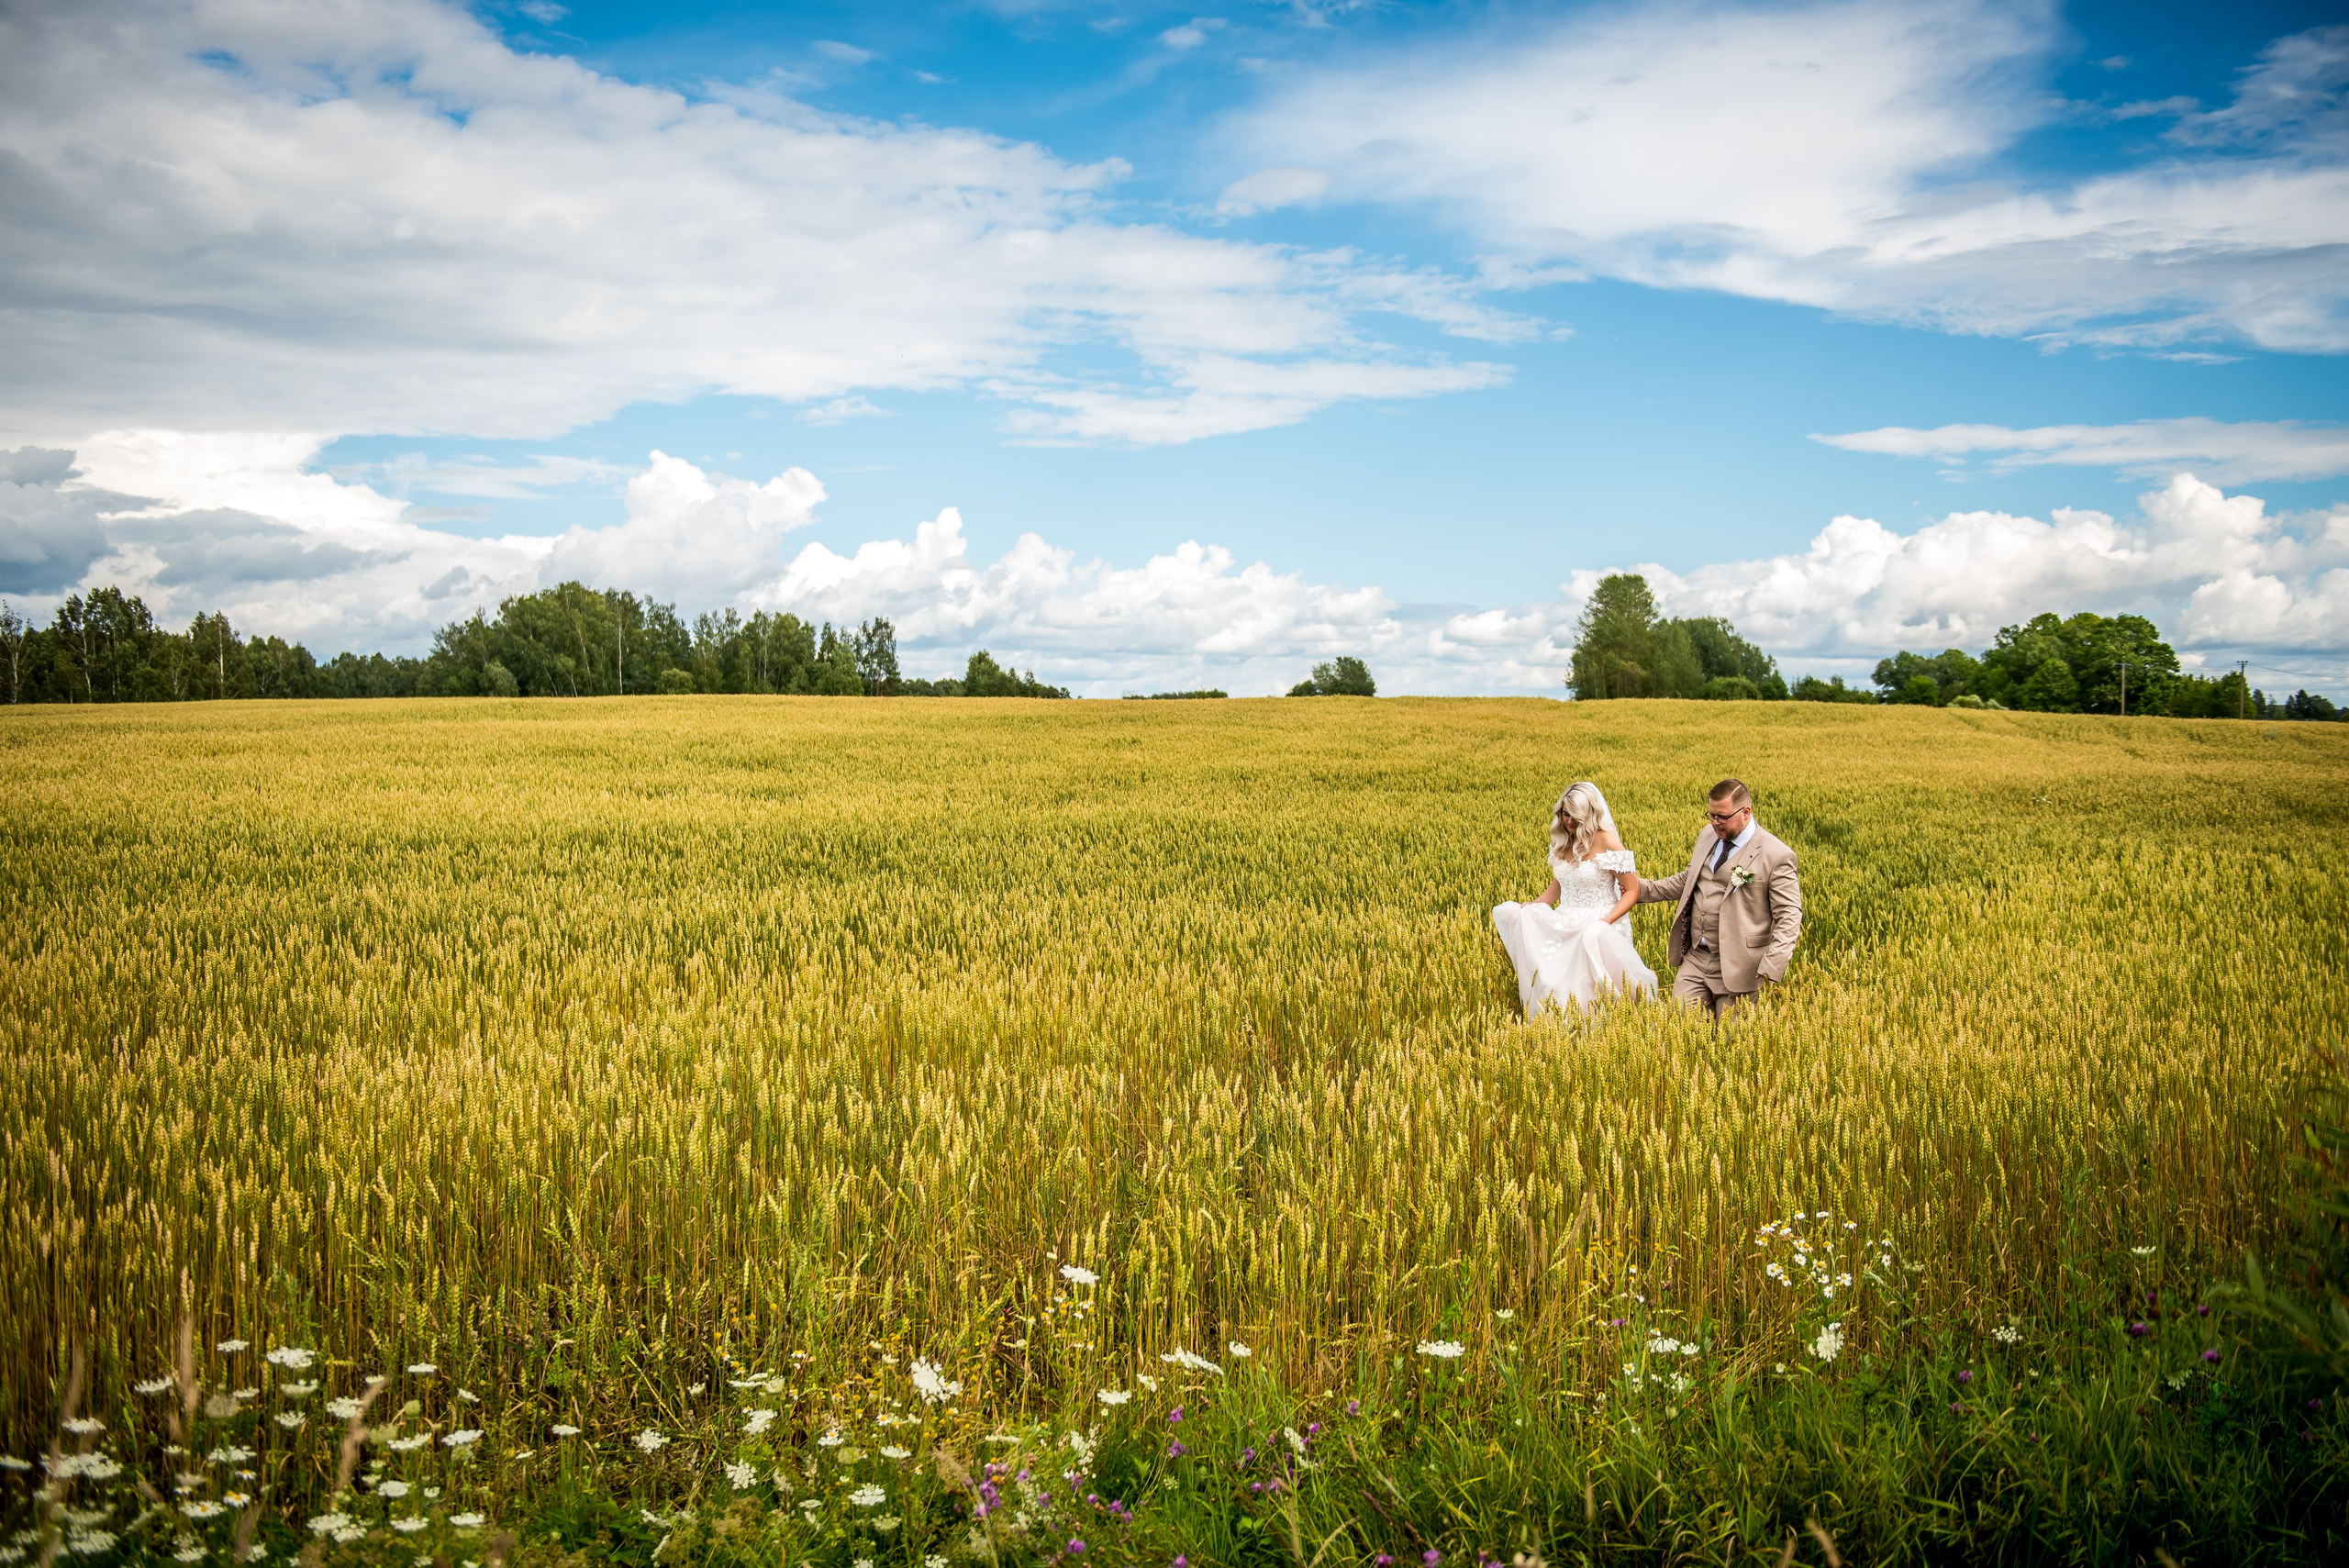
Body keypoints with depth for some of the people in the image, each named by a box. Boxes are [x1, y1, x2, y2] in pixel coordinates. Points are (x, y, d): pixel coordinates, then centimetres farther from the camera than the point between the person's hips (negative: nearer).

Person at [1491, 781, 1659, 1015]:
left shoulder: (1607, 843, -10)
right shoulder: (1563, 842, 9)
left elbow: (1633, 891, -8)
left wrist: (1606, 921, -21)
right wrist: (1531, 907, 5)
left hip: (1597, 927, -7)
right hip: (1565, 926, 7)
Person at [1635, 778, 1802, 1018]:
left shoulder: (1776, 856, -11)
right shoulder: (1708, 835, 9)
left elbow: (1789, 917, -11)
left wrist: (1772, 967, -21)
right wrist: (1642, 889, 16)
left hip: (1736, 968, -6)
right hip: (1695, 958, 6)